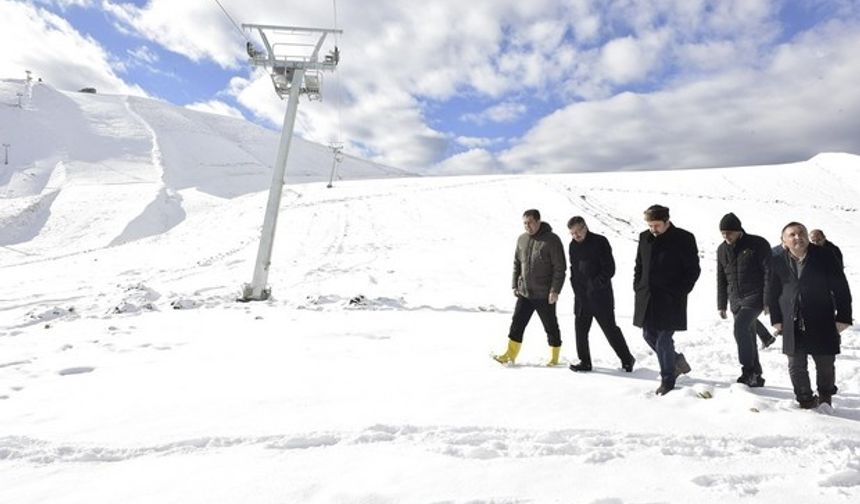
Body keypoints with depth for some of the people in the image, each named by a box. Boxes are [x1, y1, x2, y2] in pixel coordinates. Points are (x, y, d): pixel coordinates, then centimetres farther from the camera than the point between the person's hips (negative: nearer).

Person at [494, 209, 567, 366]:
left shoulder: (552, 240, -11)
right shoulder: (522, 239, 6)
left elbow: (560, 268, -12)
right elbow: (517, 263, 15)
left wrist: (555, 290, -16)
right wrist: (515, 285, 10)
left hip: (545, 295, -5)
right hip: (524, 293, 5)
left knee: (551, 327, 9)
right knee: (517, 324, 5)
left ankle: (554, 358, 25)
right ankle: (510, 355, 13)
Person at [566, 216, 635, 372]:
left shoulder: (600, 242, -8)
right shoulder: (573, 246, 10)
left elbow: (609, 269, -11)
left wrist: (595, 284, -17)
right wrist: (577, 288, 4)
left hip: (601, 295, -6)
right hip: (581, 296, 6)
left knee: (610, 328, 1)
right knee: (580, 329, 6)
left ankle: (627, 359, 18)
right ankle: (584, 361, 17)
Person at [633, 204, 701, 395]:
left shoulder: (684, 239, -8)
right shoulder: (645, 238, 7)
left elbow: (693, 270, -5)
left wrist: (679, 292, -12)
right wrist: (638, 287, 7)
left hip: (670, 300, -6)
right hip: (647, 297, 6)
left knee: (664, 339, -4)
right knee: (649, 335, 13)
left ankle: (667, 380, 14)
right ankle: (676, 361, 36)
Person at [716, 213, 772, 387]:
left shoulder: (758, 244, -7)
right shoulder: (722, 249, 10)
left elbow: (769, 273, -9)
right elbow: (721, 279, 15)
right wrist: (721, 305, 13)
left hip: (755, 297, -6)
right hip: (736, 300, 6)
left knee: (740, 327, -23)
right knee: (747, 337, 9)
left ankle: (748, 371, -14)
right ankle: (756, 377, 19)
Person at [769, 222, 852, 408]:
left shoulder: (825, 257, -3)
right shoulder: (778, 262, 2)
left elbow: (841, 289, -1)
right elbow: (773, 293, 10)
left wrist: (843, 317, -4)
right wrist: (776, 319, 6)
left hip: (822, 323, -1)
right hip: (793, 325, 1)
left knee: (825, 365, 11)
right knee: (796, 367, 5)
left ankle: (825, 400, 33)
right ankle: (806, 402, 22)